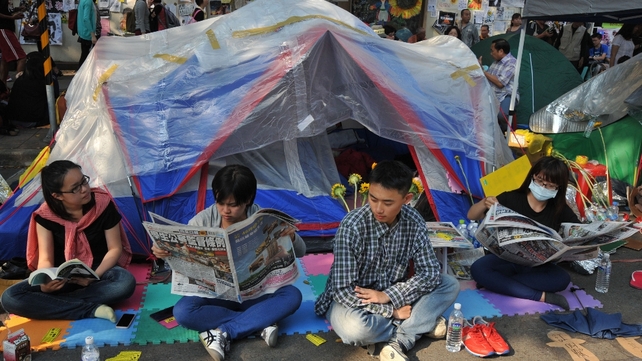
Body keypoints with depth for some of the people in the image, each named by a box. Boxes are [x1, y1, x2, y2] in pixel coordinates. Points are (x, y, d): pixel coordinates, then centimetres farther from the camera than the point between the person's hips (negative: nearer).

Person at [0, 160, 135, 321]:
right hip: (62, 277, 2)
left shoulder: (103, 204, -17)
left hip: (99, 270, -1)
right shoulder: (45, 215, -13)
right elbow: (45, 259, -14)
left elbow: (115, 249, -10)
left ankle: (57, 302, -23)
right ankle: (91, 309, -29)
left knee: (126, 282, -36)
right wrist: (45, 283, -37)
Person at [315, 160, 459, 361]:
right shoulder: (352, 226, -27)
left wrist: (389, 296, -24)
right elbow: (344, 291, -26)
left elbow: (430, 272, -11)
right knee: (355, 328, -37)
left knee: (450, 284, -10)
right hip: (355, 300, -4)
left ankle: (401, 340, -22)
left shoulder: (414, 221, -14)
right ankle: (420, 324, -12)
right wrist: (391, 312, -23)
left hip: (394, 297, 4)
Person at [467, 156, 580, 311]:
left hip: (537, 265, 2)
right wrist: (484, 203, -31)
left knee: (562, 279, -29)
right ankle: (541, 297, -30)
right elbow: (471, 216, -8)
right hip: (506, 259, -2)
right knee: (478, 269, -32)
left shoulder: (560, 209, -2)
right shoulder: (511, 198, -9)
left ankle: (496, 283, -24)